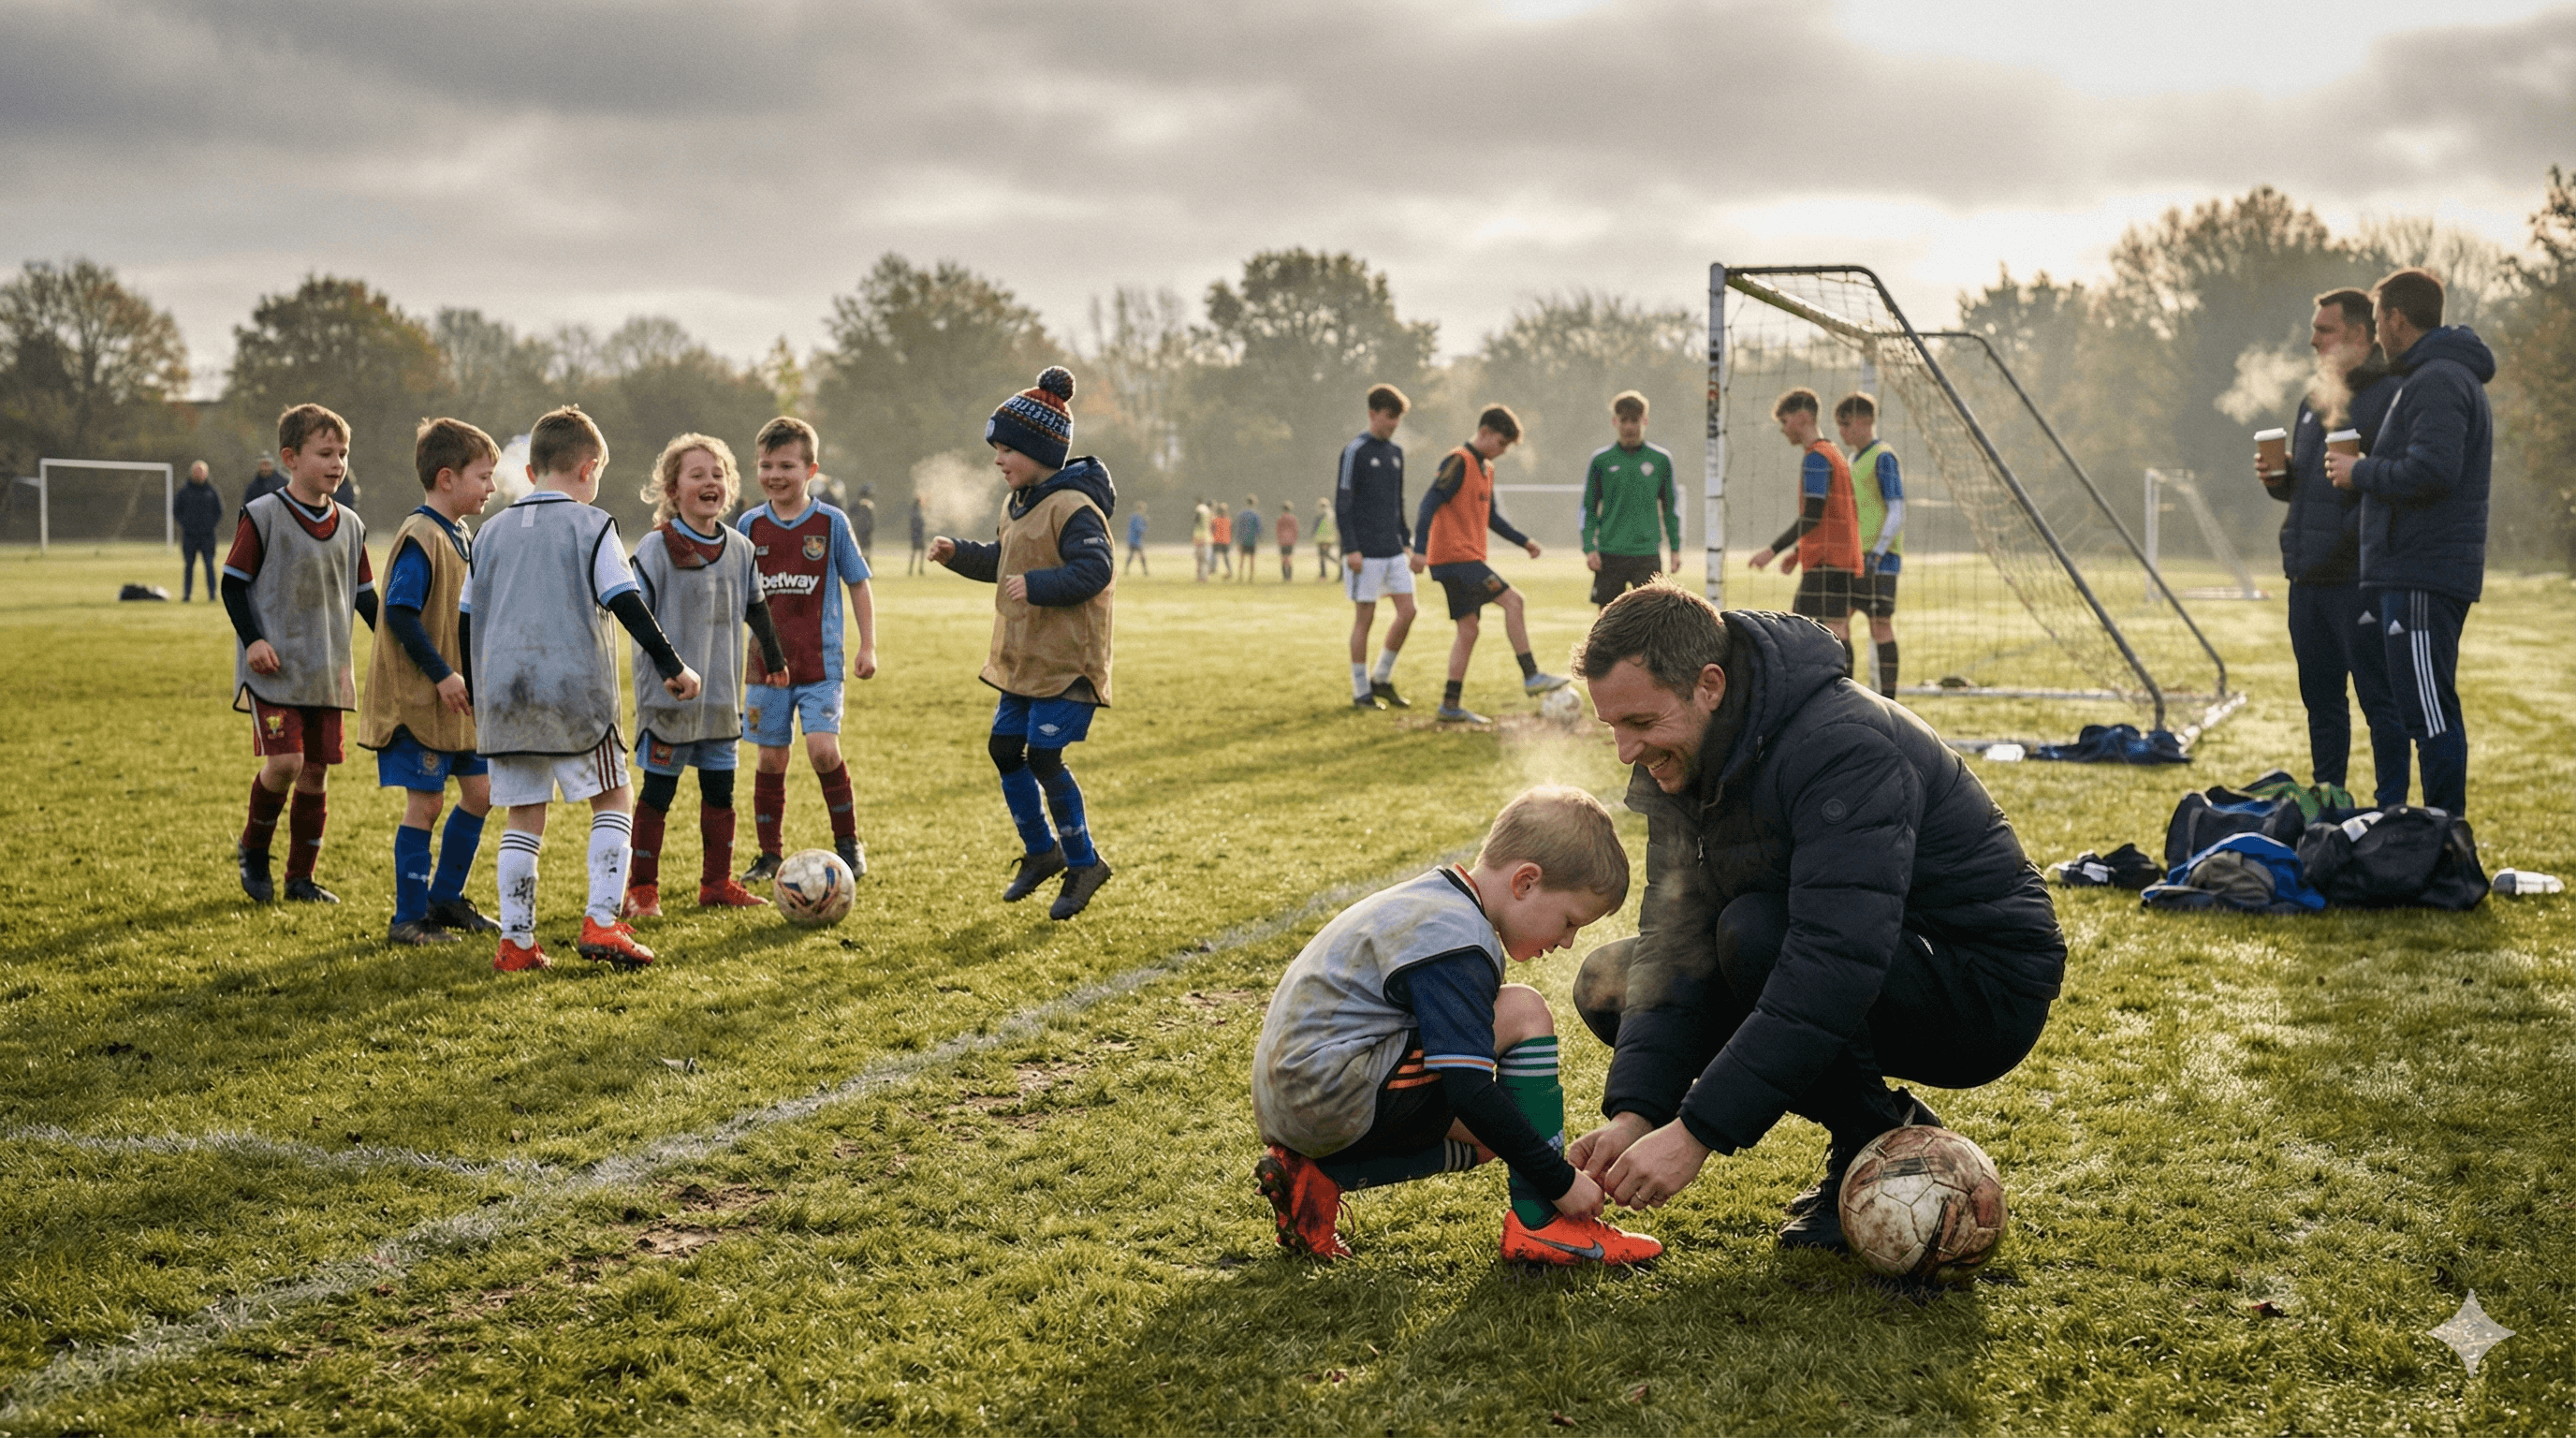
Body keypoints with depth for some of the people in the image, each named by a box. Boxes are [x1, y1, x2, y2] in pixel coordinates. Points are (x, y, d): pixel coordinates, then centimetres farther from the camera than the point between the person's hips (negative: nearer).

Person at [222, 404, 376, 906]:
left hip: (327, 671, 5)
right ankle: (253, 848, 11)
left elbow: (364, 595, 18)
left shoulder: (349, 525, 10)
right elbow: (233, 582, -3)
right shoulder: (263, 516, -6)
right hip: (274, 667, -5)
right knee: (284, 760, -16)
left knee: (316, 770, 6)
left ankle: (301, 876, 17)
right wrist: (252, 639, -15)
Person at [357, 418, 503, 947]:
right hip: (417, 698, -9)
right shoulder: (420, 538, -17)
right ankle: (409, 918, 5)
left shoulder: (460, 537, 13)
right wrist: (441, 673, -22)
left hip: (457, 698, 9)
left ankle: (444, 899, 24)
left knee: (479, 790, 11)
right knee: (425, 801, -5)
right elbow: (399, 613, -23)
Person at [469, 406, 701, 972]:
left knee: (524, 815, 11)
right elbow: (626, 604, -9)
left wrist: (478, 693, 25)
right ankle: (601, 922, -3)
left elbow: (469, 620, 16)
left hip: (503, 694, 5)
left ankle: (516, 941, 9)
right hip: (576, 692, -5)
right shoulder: (592, 525, -2)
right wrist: (673, 666, -6)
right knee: (614, 799, 9)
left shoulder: (491, 532, 14)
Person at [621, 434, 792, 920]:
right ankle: (642, 889, 10)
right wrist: (667, 666, -18)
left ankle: (717, 883, 21)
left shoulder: (740, 548, 6)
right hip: (669, 696, -5)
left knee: (720, 789, 10)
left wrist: (774, 659, 26)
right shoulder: (656, 548, -9)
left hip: (723, 694, 5)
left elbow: (756, 608, 20)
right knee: (658, 792, 1)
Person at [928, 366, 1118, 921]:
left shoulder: (1074, 507, -17)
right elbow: (1001, 561, 24)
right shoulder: (1019, 505, 12)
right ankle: (1041, 851, 27)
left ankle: (1084, 863, 6)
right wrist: (959, 553, 10)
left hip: (1066, 661, -10)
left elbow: (1093, 571, -26)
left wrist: (1036, 586, -29)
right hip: (1023, 658, 10)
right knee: (1005, 749, 11)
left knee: (1044, 757, -10)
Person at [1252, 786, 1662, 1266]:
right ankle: (1540, 1221, -10)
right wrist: (1563, 1181, -15)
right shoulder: (1455, 944, -18)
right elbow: (1470, 1093, -23)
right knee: (1524, 1013, -12)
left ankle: (1315, 1176, 10)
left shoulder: (1439, 902, 15)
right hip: (1331, 1096, -11)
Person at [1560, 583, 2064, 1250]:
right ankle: (1885, 1122, 5)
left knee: (1755, 932, -33)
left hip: (1986, 993, -9)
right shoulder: (1684, 760, -3)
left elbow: (1835, 967, -38)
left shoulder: (1842, 750, -30)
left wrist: (1695, 1132, -39)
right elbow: (1676, 939, -7)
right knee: (1607, 982, 0)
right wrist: (1635, 1112, -20)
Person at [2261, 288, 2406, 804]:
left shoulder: (2392, 394, -8)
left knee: (2379, 698, -3)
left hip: (2361, 575, -8)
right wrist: (2277, 477, 6)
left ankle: (2391, 809, 3)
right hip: (2307, 576, 9)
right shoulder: (2316, 397, 19)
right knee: (2320, 697, 15)